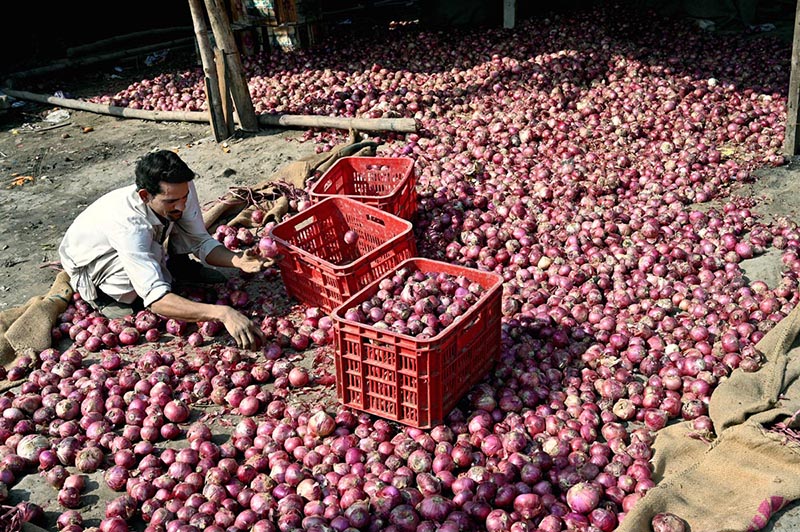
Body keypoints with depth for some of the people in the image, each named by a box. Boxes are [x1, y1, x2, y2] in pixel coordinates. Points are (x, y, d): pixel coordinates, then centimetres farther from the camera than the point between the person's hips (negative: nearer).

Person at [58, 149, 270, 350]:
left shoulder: (181, 189, -28)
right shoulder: (128, 224, -44)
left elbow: (200, 241, -14)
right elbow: (156, 299, -51)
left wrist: (238, 261, -34)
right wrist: (221, 313, -63)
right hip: (87, 264, -6)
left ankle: (178, 267, 8)